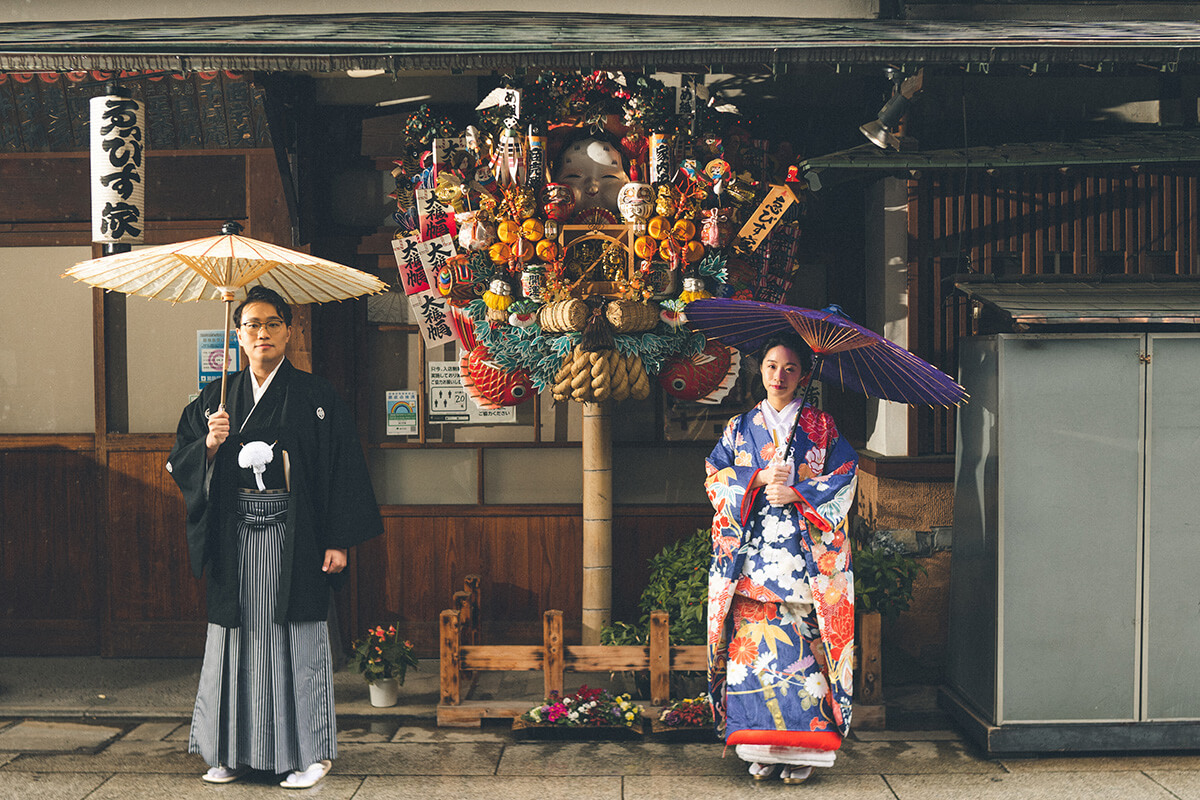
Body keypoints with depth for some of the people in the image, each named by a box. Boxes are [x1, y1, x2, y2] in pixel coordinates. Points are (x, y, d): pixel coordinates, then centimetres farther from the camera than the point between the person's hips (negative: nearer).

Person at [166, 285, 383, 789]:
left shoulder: (316, 397, 0)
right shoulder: (216, 399, 10)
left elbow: (343, 469, -4)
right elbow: (179, 464, 11)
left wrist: (338, 541, -9)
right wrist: (209, 444, -11)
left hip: (295, 538, -3)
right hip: (235, 541, 3)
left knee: (297, 637, 0)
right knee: (239, 636, 6)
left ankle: (310, 752, 12)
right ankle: (235, 751, 19)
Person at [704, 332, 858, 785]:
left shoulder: (821, 427, 9)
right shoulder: (740, 428, 13)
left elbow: (845, 478, 1)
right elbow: (716, 480, 7)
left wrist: (796, 494, -11)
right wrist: (759, 480, -9)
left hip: (806, 555, -1)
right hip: (752, 553, 2)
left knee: (802, 643, -6)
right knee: (754, 642, -4)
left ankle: (802, 749, 2)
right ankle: (762, 748, 4)